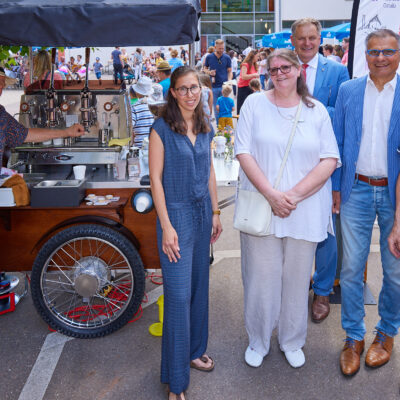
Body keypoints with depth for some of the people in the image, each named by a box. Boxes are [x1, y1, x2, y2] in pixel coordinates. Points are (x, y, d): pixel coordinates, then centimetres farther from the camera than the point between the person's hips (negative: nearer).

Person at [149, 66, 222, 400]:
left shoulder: (205, 129, 8)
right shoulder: (162, 129, -10)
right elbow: (155, 178, -12)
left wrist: (216, 213, 13)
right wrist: (166, 227, -16)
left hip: (202, 212, 6)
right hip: (176, 213, -6)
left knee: (199, 286, 16)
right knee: (178, 294, -3)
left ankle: (195, 350, 36)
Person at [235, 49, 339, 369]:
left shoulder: (316, 110, 5)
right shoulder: (255, 104, 2)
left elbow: (330, 160, -2)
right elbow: (243, 153, -5)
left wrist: (294, 195, -14)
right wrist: (271, 194, -15)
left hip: (305, 210, 1)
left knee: (297, 278, 12)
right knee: (260, 277, 7)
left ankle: (292, 341, 34)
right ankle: (258, 341, 29)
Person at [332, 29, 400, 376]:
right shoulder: (348, 91, 3)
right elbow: (338, 143, 7)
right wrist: (336, 187, 5)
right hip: (357, 191, 2)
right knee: (351, 268, 6)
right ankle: (354, 337, 24)